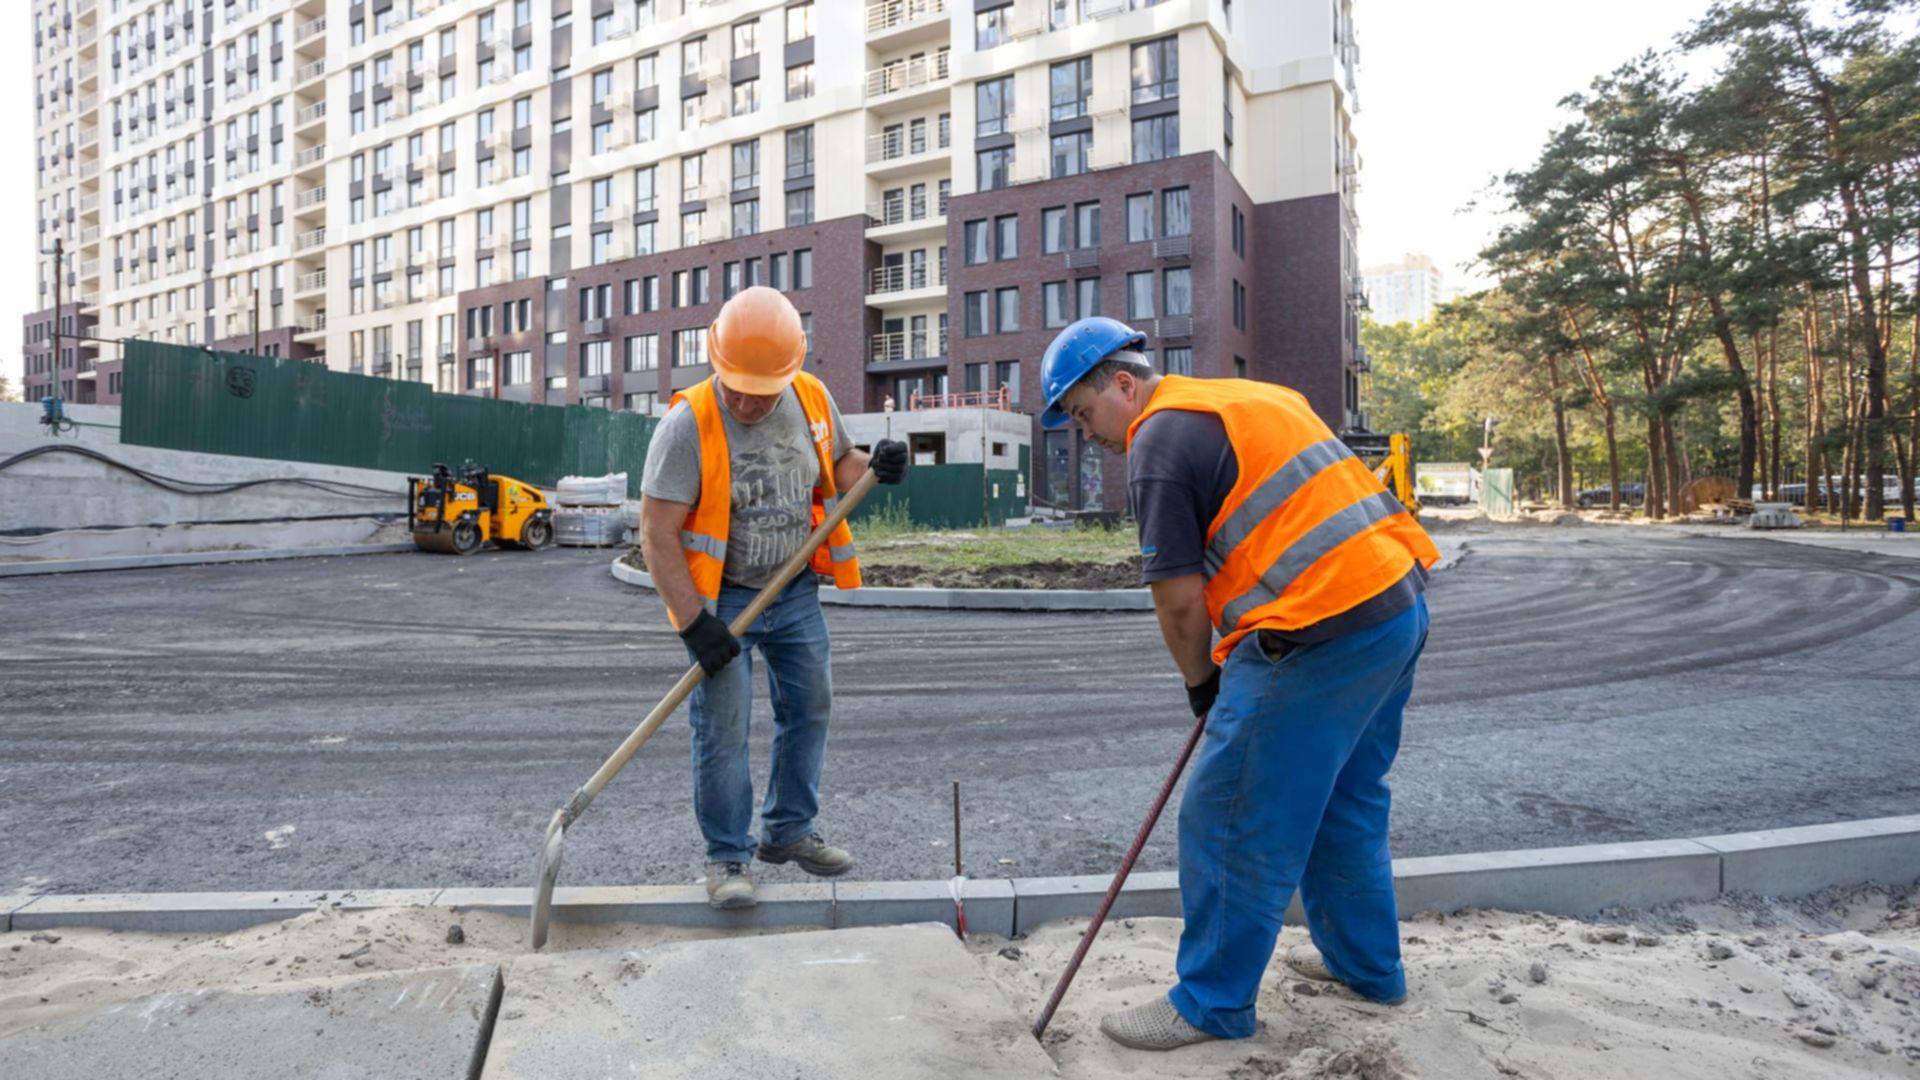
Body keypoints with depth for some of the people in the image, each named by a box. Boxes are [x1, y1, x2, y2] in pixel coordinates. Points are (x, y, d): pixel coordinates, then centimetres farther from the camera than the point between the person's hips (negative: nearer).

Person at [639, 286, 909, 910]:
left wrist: (875, 468, -10)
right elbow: (658, 536, -19)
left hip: (795, 591, 5)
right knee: (723, 726, -4)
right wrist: (694, 622, -24)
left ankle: (788, 831, 29)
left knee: (810, 707, 11)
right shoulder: (688, 424, -20)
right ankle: (727, 857, 14)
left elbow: (837, 467, 13)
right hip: (718, 598, -5)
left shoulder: (813, 401, -6)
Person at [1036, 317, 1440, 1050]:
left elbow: (1180, 597, -11)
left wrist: (1201, 683, 7)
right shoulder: (1247, 397, 19)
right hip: (1399, 603, 10)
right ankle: (1366, 963, 39)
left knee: (1233, 821, 1)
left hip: (1323, 630, -10)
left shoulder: (1162, 438, -8)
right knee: (1345, 799, 23)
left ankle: (1211, 1004, 16)